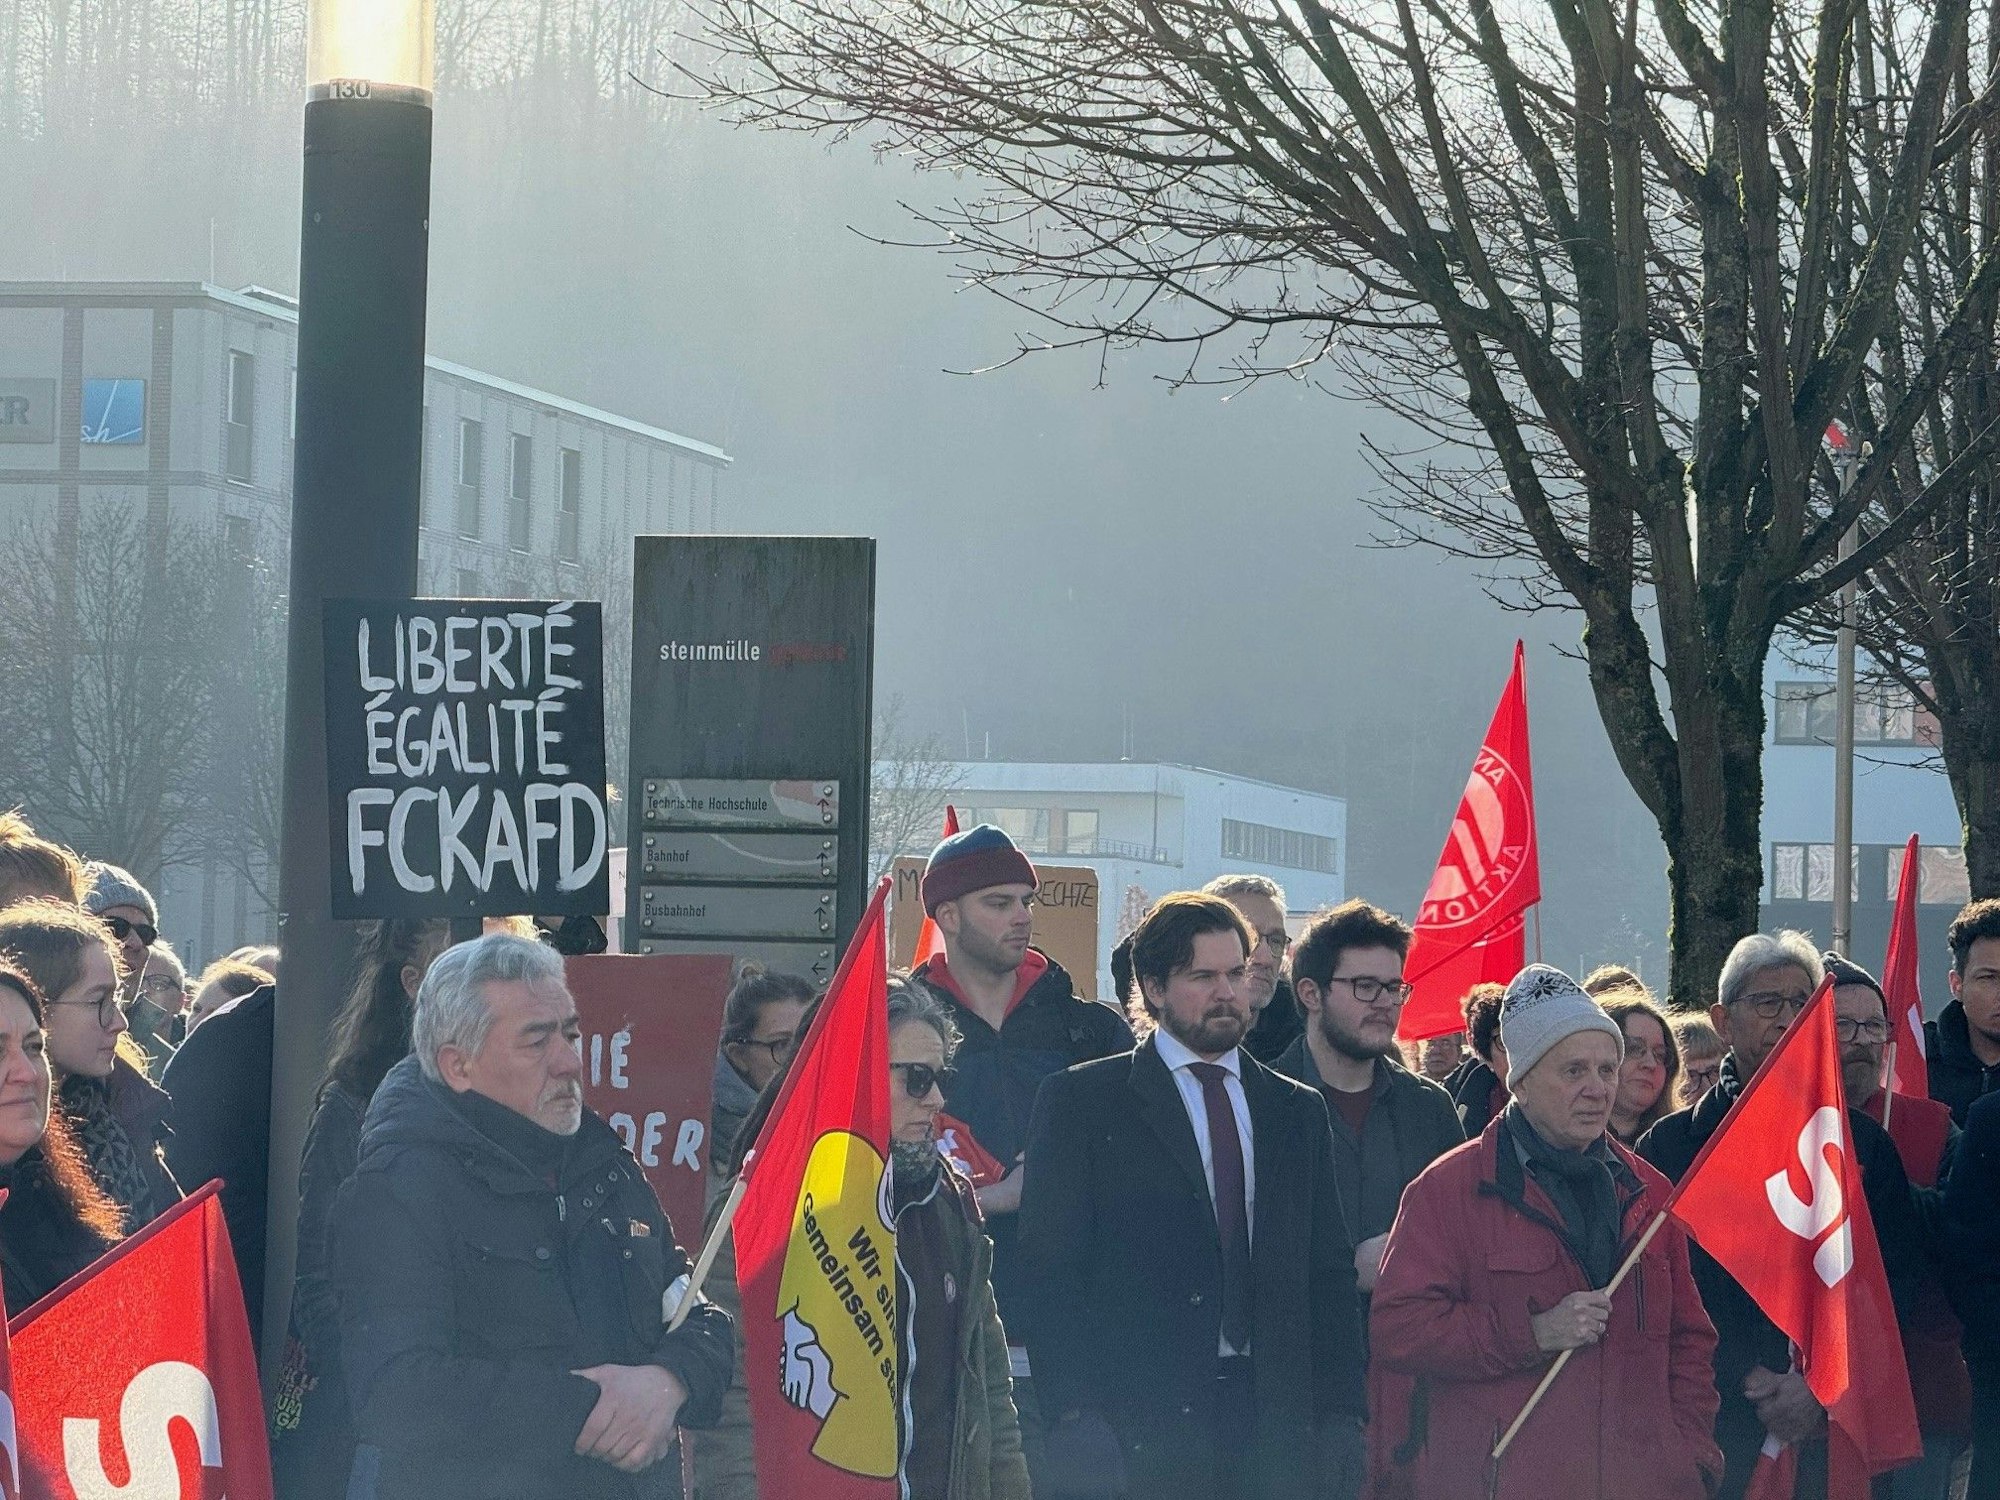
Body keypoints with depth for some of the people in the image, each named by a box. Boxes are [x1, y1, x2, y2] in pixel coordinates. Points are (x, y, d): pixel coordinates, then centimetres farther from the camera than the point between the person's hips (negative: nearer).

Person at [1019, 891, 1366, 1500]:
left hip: (1272, 1423, 4)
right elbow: (1053, 1272, -3)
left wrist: (1341, 1416, 6)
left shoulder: (1297, 1110, 17)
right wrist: (1077, 1416, -13)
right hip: (1134, 1425, -4)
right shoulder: (1080, 1101, 4)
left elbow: (1329, 1274, 16)